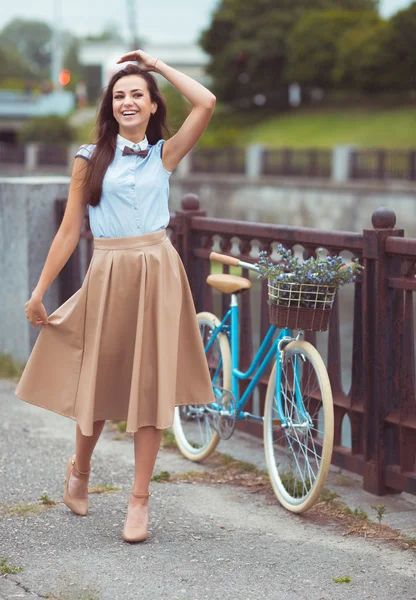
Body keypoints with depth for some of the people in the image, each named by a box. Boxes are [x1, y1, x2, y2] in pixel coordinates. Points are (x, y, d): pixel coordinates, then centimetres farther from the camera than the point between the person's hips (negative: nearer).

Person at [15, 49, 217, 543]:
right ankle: (79, 469, 36)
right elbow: (69, 230, 4)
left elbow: (206, 103, -7)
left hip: (156, 273, 0)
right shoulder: (90, 160, 5)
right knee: (99, 380, 9)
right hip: (108, 275, 0)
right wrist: (39, 292, 1)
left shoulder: (164, 155, 7)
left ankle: (139, 499, 7)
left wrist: (157, 64, 3)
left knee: (151, 384, 0)